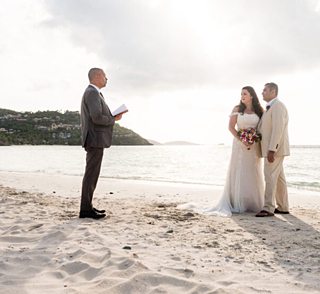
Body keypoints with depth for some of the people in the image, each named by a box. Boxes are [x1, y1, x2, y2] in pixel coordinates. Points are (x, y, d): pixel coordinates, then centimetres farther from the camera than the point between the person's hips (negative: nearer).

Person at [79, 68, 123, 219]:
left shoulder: (91, 92, 21)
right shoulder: (92, 92, -12)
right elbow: (97, 118, -22)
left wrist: (111, 117, 11)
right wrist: (114, 119, -8)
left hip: (94, 140, 11)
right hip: (95, 139, -11)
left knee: (92, 173, 12)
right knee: (91, 174, -8)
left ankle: (87, 206, 18)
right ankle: (86, 209, -4)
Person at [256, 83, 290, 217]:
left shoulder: (277, 106, -12)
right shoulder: (271, 107, 20)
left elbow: (278, 129, -21)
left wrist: (272, 149, -25)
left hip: (275, 148, -10)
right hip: (272, 149, 10)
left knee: (270, 177, -10)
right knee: (278, 178, 12)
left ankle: (268, 208, -7)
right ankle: (283, 207, 18)